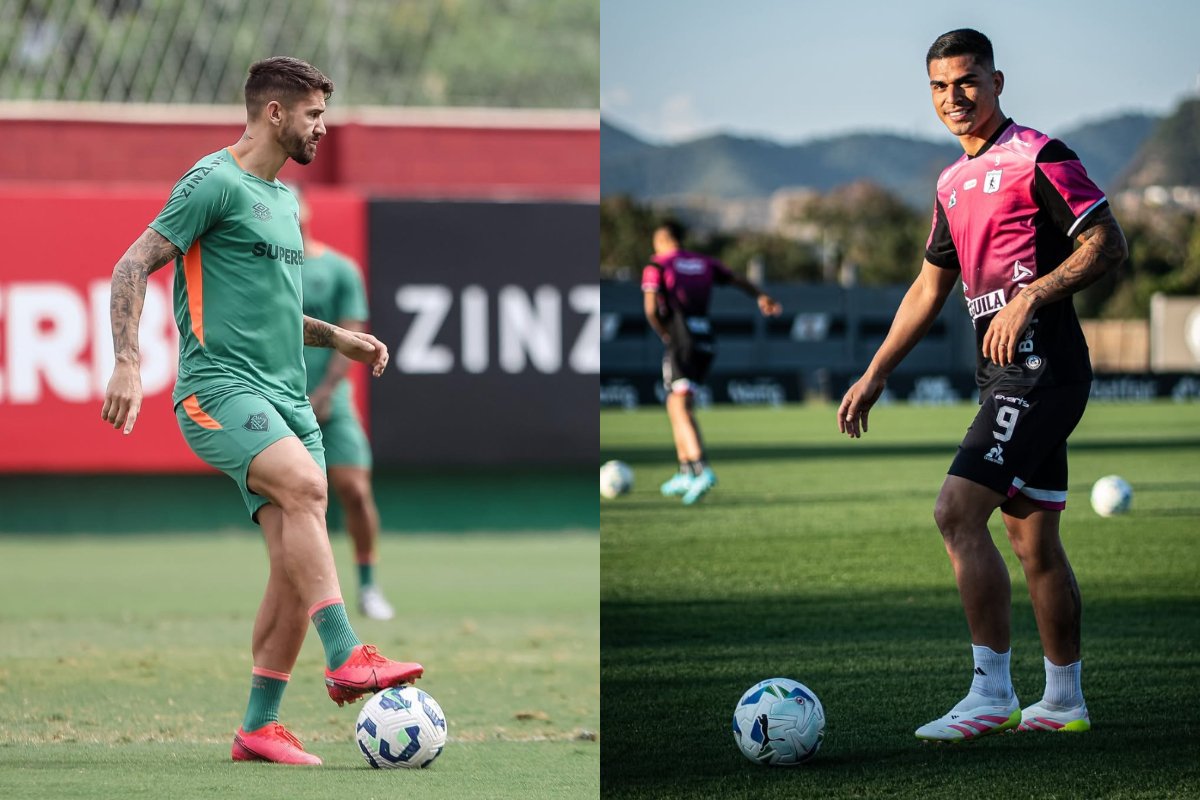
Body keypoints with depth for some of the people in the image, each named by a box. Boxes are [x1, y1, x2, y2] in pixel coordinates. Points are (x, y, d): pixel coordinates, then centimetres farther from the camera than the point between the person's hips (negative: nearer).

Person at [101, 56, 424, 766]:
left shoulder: (285, 202, 22)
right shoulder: (215, 183, -4)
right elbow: (133, 267, -9)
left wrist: (336, 337, 21)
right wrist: (128, 363, -20)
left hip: (287, 396, 8)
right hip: (221, 385, -8)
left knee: (297, 564, -2)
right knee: (305, 486, -32)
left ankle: (260, 728, 5)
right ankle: (347, 659, -37)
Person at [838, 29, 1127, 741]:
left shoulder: (1039, 157, -8)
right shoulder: (954, 183, 18)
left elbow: (1108, 244, -13)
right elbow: (930, 288, 25)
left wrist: (1030, 297, -21)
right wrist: (875, 376, 21)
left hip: (1040, 367, -9)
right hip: (1007, 374, 9)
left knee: (958, 513, -17)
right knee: (1034, 540, 12)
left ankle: (993, 695, -16)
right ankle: (1063, 703, 18)